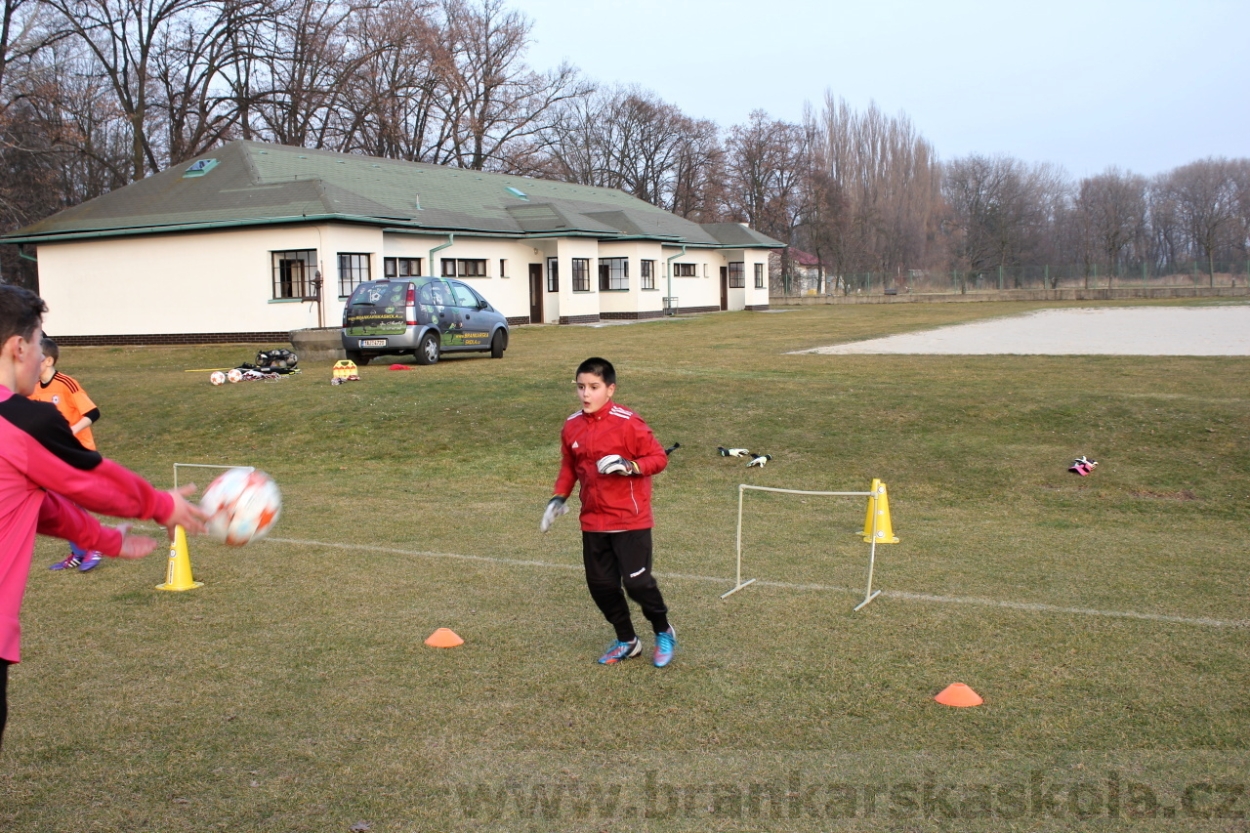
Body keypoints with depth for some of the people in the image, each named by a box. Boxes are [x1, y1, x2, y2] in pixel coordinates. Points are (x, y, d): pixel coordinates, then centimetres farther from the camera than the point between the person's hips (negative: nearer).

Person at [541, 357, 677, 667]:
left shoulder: (628, 423, -14)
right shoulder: (572, 426, 4)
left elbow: (659, 457, -10)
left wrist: (628, 466, -25)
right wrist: (559, 497, 5)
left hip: (630, 520, -6)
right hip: (593, 522, 6)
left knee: (637, 581, -8)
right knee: (600, 584, 8)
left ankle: (664, 633, 20)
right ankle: (626, 641, 30)